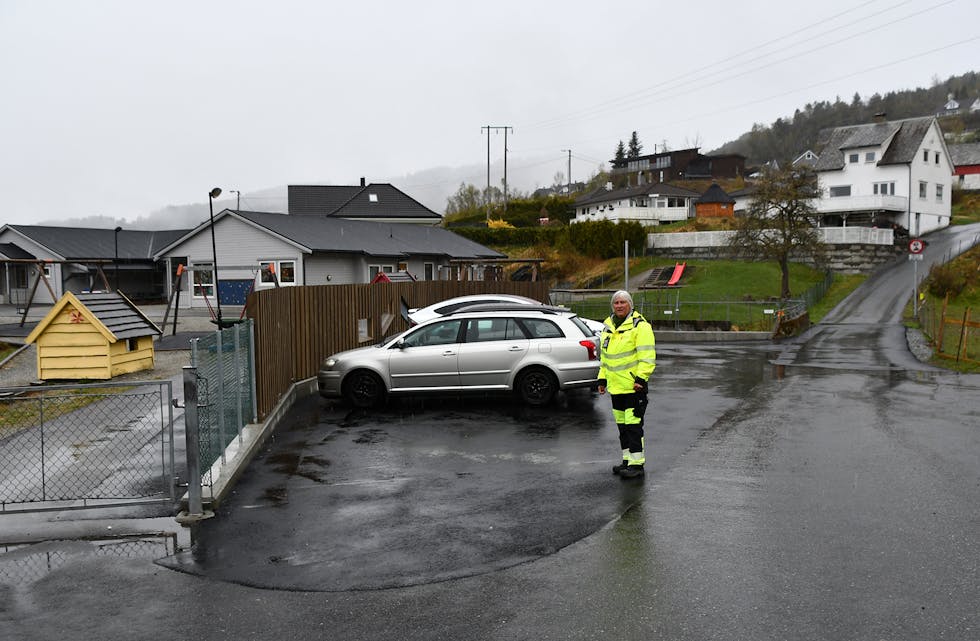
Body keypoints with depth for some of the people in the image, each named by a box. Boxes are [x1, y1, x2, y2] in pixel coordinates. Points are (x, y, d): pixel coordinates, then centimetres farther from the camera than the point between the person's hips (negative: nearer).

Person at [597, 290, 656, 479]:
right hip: (616, 386, 8)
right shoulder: (608, 326, 15)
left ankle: (637, 464, -5)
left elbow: (647, 355, -14)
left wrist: (641, 378, -21)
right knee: (622, 424, 13)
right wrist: (602, 378, 19)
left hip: (634, 385, -8)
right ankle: (627, 460, 23)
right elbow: (604, 356, 24)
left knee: (633, 424, -9)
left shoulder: (639, 325, -9)